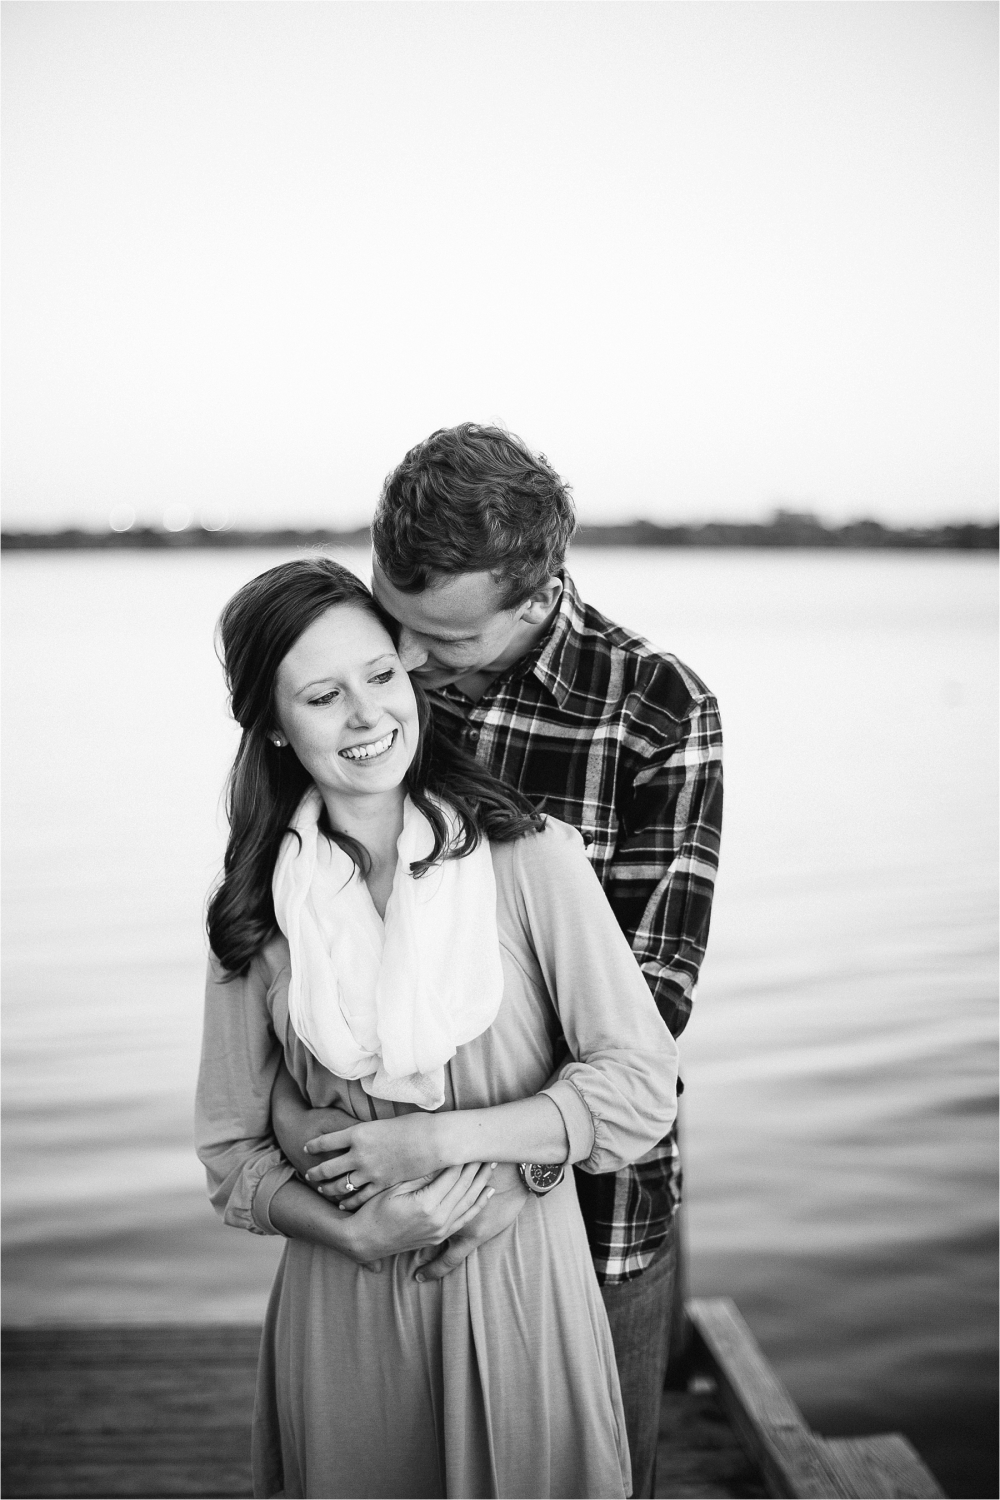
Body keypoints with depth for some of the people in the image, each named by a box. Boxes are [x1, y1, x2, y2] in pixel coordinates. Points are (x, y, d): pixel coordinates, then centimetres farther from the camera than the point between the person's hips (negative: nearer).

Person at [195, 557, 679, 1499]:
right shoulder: (256, 910, -3)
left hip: (520, 1280, -1)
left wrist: (440, 1139, -16)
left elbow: (643, 1085, -10)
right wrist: (354, 1234, -14)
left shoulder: (531, 857, -10)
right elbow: (232, 1150, 3)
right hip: (343, 1305, 2)